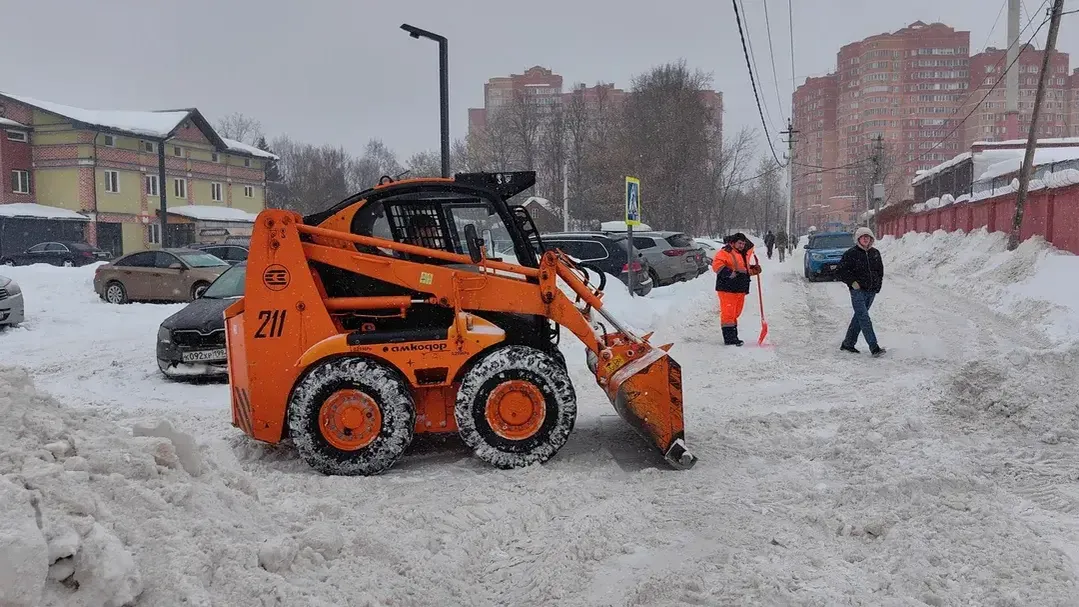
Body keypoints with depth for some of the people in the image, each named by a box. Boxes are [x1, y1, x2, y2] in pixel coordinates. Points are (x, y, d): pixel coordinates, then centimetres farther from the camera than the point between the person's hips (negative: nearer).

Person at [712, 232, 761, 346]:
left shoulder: (744, 254, 19)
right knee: (728, 313, -8)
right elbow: (716, 265, -21)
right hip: (727, 288, -9)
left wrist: (753, 269, 13)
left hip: (741, 289, 9)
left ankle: (733, 337, 23)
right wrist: (730, 273, -28)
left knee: (735, 313, 15)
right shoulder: (725, 252, -9)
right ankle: (729, 338, -7)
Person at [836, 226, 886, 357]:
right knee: (864, 319, -13)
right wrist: (852, 282, -12)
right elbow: (839, 271, -4)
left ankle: (848, 344, 21)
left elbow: (880, 269, 25)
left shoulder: (875, 253, 10)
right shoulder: (851, 253, -6)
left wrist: (878, 284, 12)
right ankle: (874, 347, -17)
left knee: (859, 317, 11)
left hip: (871, 291, 6)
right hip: (858, 291, -6)